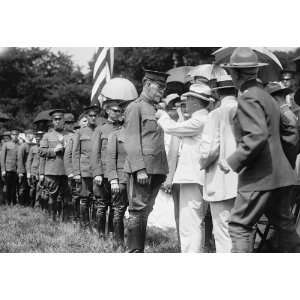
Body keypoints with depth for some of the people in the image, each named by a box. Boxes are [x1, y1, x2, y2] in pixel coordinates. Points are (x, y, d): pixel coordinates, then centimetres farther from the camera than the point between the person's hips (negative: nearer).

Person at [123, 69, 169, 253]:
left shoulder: (156, 110, 21)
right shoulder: (135, 107, -4)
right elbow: (132, 142, -12)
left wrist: (164, 170, 14)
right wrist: (140, 169, -19)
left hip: (157, 169, 8)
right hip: (142, 169, -8)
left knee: (146, 210, 11)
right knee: (138, 210, -6)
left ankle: (140, 249, 16)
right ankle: (134, 251, -3)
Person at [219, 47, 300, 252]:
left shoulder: (248, 98, -12)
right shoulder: (266, 96, 17)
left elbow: (258, 135, -24)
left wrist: (234, 161, -20)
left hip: (260, 177, -9)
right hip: (280, 174, 10)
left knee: (239, 226, -6)